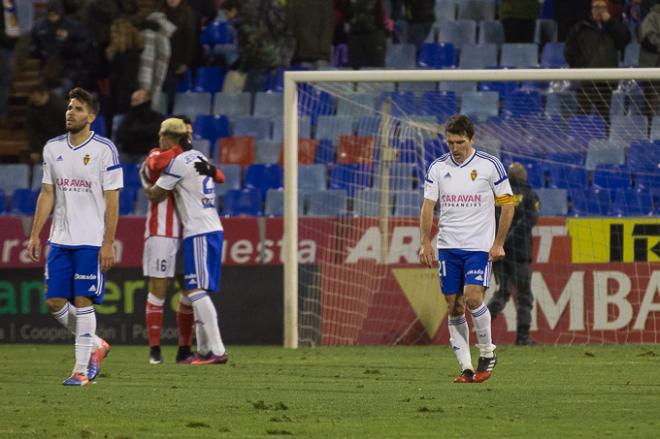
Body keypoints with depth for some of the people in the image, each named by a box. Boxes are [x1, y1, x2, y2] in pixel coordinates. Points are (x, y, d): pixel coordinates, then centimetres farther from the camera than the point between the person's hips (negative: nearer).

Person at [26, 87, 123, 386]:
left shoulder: (104, 150, -7)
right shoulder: (53, 148, 9)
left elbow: (112, 200, -8)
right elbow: (47, 194, 14)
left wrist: (109, 243, -12)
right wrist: (35, 234, 8)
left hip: (91, 241, -6)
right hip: (60, 239, 6)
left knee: (83, 302, -6)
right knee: (55, 302, 3)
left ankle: (81, 369, 1)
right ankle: (96, 345, 23)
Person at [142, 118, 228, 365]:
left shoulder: (179, 162, -10)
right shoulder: (200, 159, 16)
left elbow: (154, 195, -5)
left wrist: (144, 180, 17)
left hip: (199, 232, -9)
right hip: (213, 230, 9)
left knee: (196, 291, -13)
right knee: (196, 291, 13)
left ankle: (217, 351, -21)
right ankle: (204, 350, 15)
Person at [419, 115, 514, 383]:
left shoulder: (490, 166, -4)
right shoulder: (438, 167, 4)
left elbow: (507, 204, 1)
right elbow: (428, 207, 7)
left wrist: (498, 243, -3)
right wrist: (425, 243, -3)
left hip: (480, 246, -3)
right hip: (448, 247, 3)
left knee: (473, 298, -19)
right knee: (454, 307, 1)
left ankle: (487, 352, 1)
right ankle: (466, 368, 7)